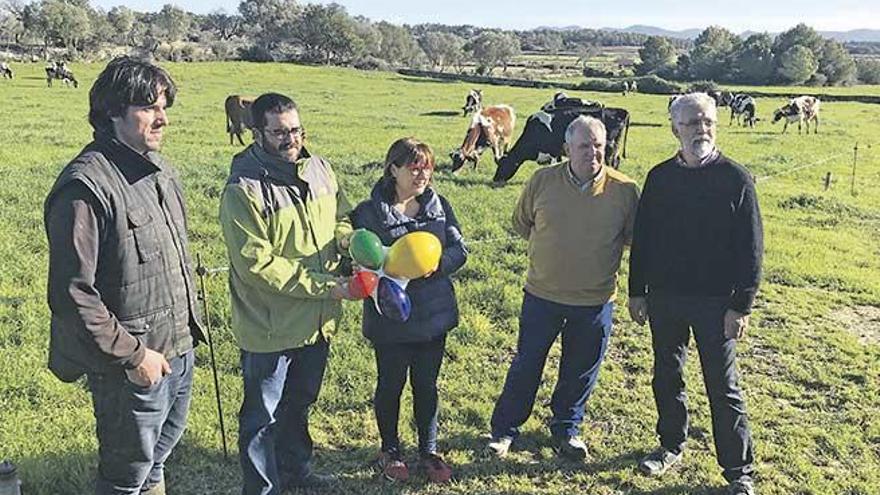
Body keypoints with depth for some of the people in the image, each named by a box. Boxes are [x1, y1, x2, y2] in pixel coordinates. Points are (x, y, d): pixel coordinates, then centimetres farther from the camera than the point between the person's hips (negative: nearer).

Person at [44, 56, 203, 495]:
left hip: (178, 347, 8)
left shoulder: (158, 170, 6)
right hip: (132, 366, -8)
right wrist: (132, 355, -20)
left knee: (158, 453, 29)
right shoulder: (85, 186, -22)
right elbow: (72, 294, -24)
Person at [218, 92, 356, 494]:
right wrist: (323, 285, -24)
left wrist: (346, 237, -11)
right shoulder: (244, 190, -22)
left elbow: (340, 216, 14)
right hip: (269, 327, -7)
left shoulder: (320, 170, -1)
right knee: (263, 416, 11)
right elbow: (256, 264, -24)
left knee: (300, 402, 27)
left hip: (317, 321, 7)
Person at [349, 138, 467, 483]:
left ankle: (429, 451, 34)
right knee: (391, 384, 15)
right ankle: (390, 450, 36)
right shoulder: (369, 212, -11)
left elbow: (459, 249, 2)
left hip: (433, 314, 4)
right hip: (391, 319, -3)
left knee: (426, 384, 16)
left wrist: (437, 264, -18)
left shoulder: (438, 205, 2)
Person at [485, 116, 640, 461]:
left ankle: (566, 429, 38)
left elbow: (635, 237, 5)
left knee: (581, 370, 16)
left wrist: (601, 247, -2)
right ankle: (505, 429, 29)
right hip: (542, 294, 0)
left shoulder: (624, 190, -9)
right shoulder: (543, 181, -8)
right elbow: (521, 222, 8)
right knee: (526, 365, 11)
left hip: (596, 300, 0)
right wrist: (551, 245, 5)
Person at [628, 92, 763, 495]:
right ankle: (671, 445, 36)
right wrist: (637, 292, 7)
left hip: (715, 301, -4)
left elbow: (751, 248, -7)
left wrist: (741, 305, -11)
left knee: (723, 387, 2)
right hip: (664, 297, 4)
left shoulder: (735, 179, -7)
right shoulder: (660, 178, 3)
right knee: (666, 376, 16)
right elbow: (641, 238, 8)